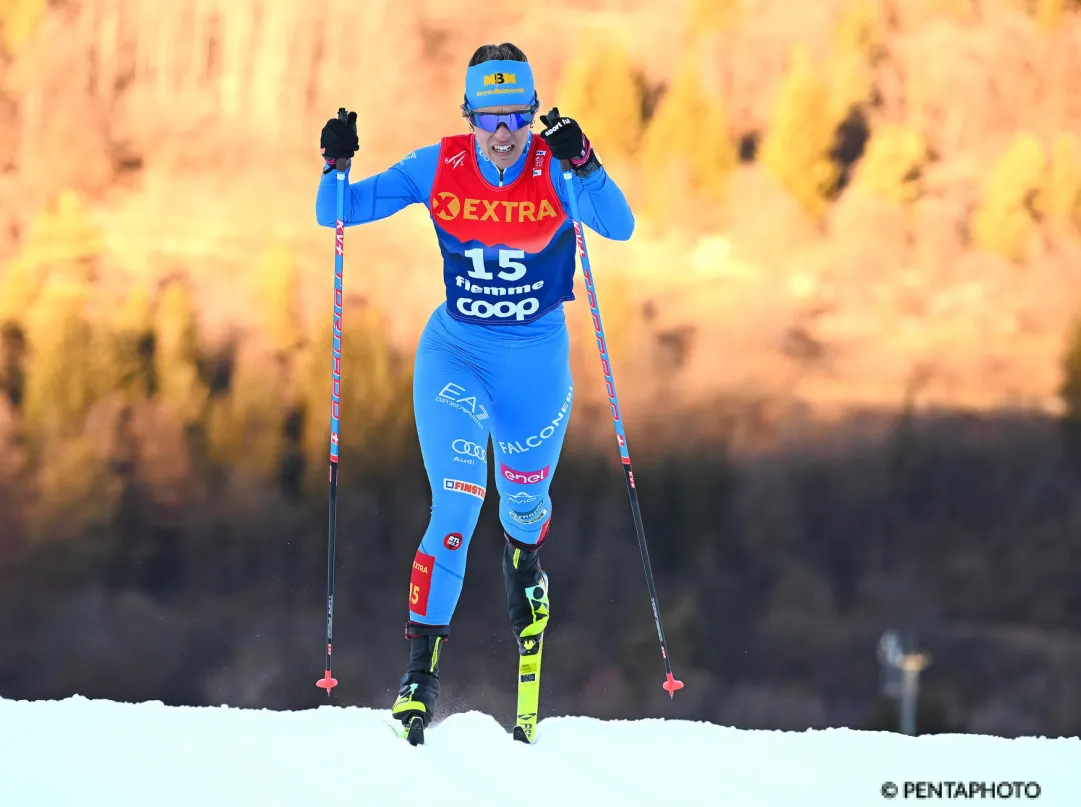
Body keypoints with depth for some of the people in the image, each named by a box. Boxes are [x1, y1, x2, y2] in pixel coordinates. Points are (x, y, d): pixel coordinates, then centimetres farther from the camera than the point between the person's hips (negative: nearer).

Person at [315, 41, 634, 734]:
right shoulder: (439, 168, -9)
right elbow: (337, 214, -6)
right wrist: (336, 167, -26)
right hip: (455, 352, -1)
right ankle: (422, 669, -9)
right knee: (456, 507, -14)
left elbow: (619, 227, -28)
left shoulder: (556, 170, -12)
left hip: (538, 360, 1)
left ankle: (524, 570, 53)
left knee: (524, 503, 14)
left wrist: (583, 163, -41)